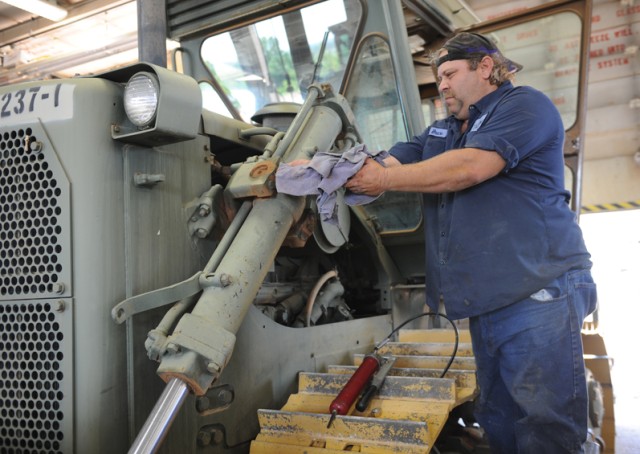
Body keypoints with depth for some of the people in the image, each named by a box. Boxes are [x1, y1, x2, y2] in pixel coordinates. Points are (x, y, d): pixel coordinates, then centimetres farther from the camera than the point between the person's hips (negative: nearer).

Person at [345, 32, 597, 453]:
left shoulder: (524, 105, -1)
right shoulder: (441, 132, 24)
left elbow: (470, 167, -17)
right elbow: (387, 165, 14)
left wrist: (385, 179, -12)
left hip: (539, 293, -7)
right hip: (486, 303, 8)